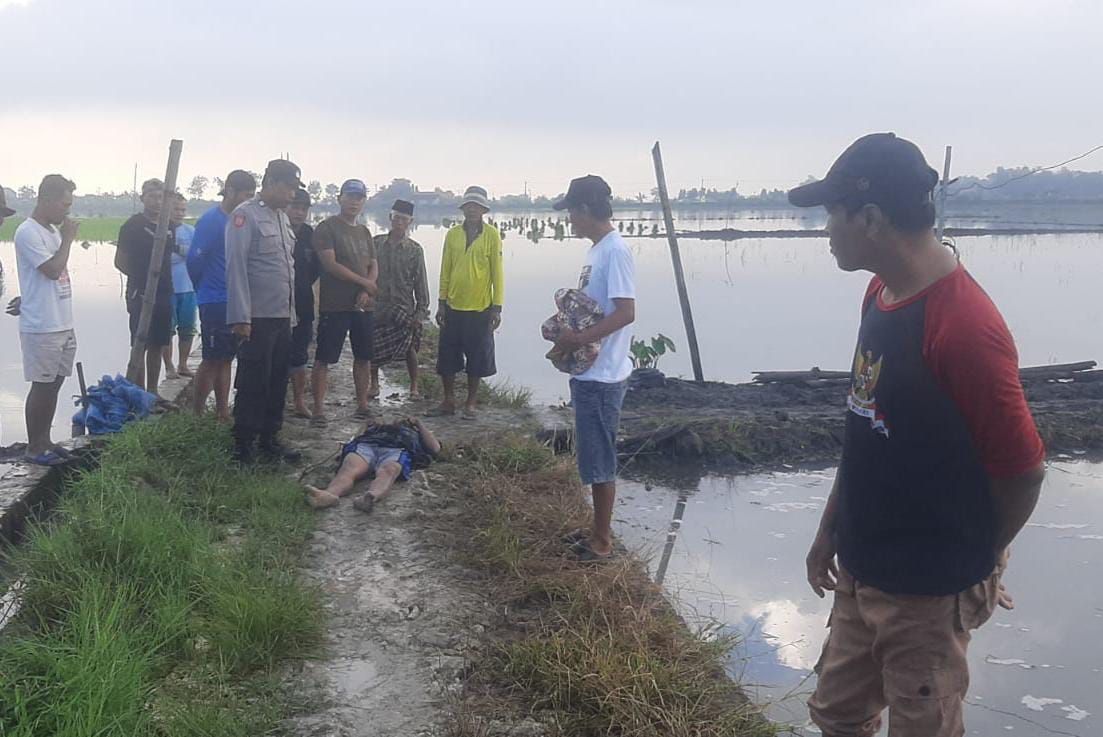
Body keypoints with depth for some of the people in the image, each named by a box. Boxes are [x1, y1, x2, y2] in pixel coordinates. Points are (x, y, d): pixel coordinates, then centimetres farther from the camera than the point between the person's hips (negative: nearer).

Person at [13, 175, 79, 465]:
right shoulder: (28, 232, -14)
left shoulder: (53, 230, 13)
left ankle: (44, 441, 23)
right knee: (42, 386, -1)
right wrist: (68, 238, -11)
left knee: (54, 383, 13)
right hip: (41, 327, -8)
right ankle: (34, 447, 9)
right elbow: (53, 270, -21)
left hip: (63, 325, 8)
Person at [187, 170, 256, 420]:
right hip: (216, 303, -7)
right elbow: (194, 259, -13)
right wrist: (204, 289, 2)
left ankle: (223, 413, 19)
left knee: (225, 359, 12)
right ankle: (196, 414, 4)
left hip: (236, 302, 8)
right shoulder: (211, 220, -12)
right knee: (212, 360, -4)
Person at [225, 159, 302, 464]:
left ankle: (269, 440, 25)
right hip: (257, 317, -8)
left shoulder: (282, 217, 16)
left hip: (283, 317, 8)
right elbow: (236, 267, -15)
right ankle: (243, 447, 7)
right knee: (253, 384, -3)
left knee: (278, 382, 13)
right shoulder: (246, 215, -10)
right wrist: (241, 318, -19)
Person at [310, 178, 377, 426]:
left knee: (364, 356, 10)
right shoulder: (327, 228, -5)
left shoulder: (364, 231, 17)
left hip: (362, 304, 7)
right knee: (324, 358, -5)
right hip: (334, 305, -7)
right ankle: (319, 409, -2)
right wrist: (365, 283, -9)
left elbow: (373, 265, 12)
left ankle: (362, 405, 20)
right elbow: (330, 264, -14)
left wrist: (366, 292, -8)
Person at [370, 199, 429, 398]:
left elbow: (420, 282, 0)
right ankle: (374, 383, 24)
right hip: (377, 305, 2)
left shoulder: (414, 250, 0)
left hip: (403, 307, -2)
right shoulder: (376, 243, 4)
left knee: (409, 347, -3)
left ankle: (414, 386, 12)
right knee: (373, 347, 6)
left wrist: (421, 310, -4)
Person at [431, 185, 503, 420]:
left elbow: (497, 272, -3)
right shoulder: (453, 234, 4)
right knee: (447, 355, 7)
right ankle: (449, 401, 21)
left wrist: (497, 307, -7)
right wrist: (441, 302, 3)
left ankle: (470, 403, 17)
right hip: (453, 306, 3)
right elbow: (445, 271, 7)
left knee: (477, 357, 5)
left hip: (480, 308, -3)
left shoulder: (492, 235, -3)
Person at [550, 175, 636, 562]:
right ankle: (600, 530, 29)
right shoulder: (598, 249, 12)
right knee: (593, 457, 17)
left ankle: (602, 541, 10)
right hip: (589, 372, 10)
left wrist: (578, 338, -26)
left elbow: (626, 312, -25)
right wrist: (568, 329, 5)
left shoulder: (615, 250, -18)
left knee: (598, 459, 0)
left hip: (601, 377, -10)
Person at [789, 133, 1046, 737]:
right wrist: (830, 529, 13)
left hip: (927, 592, -8)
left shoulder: (965, 327, -26)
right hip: (861, 573, 8)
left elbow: (1022, 469, -18)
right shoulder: (881, 294, 2)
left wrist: (978, 562, -3)